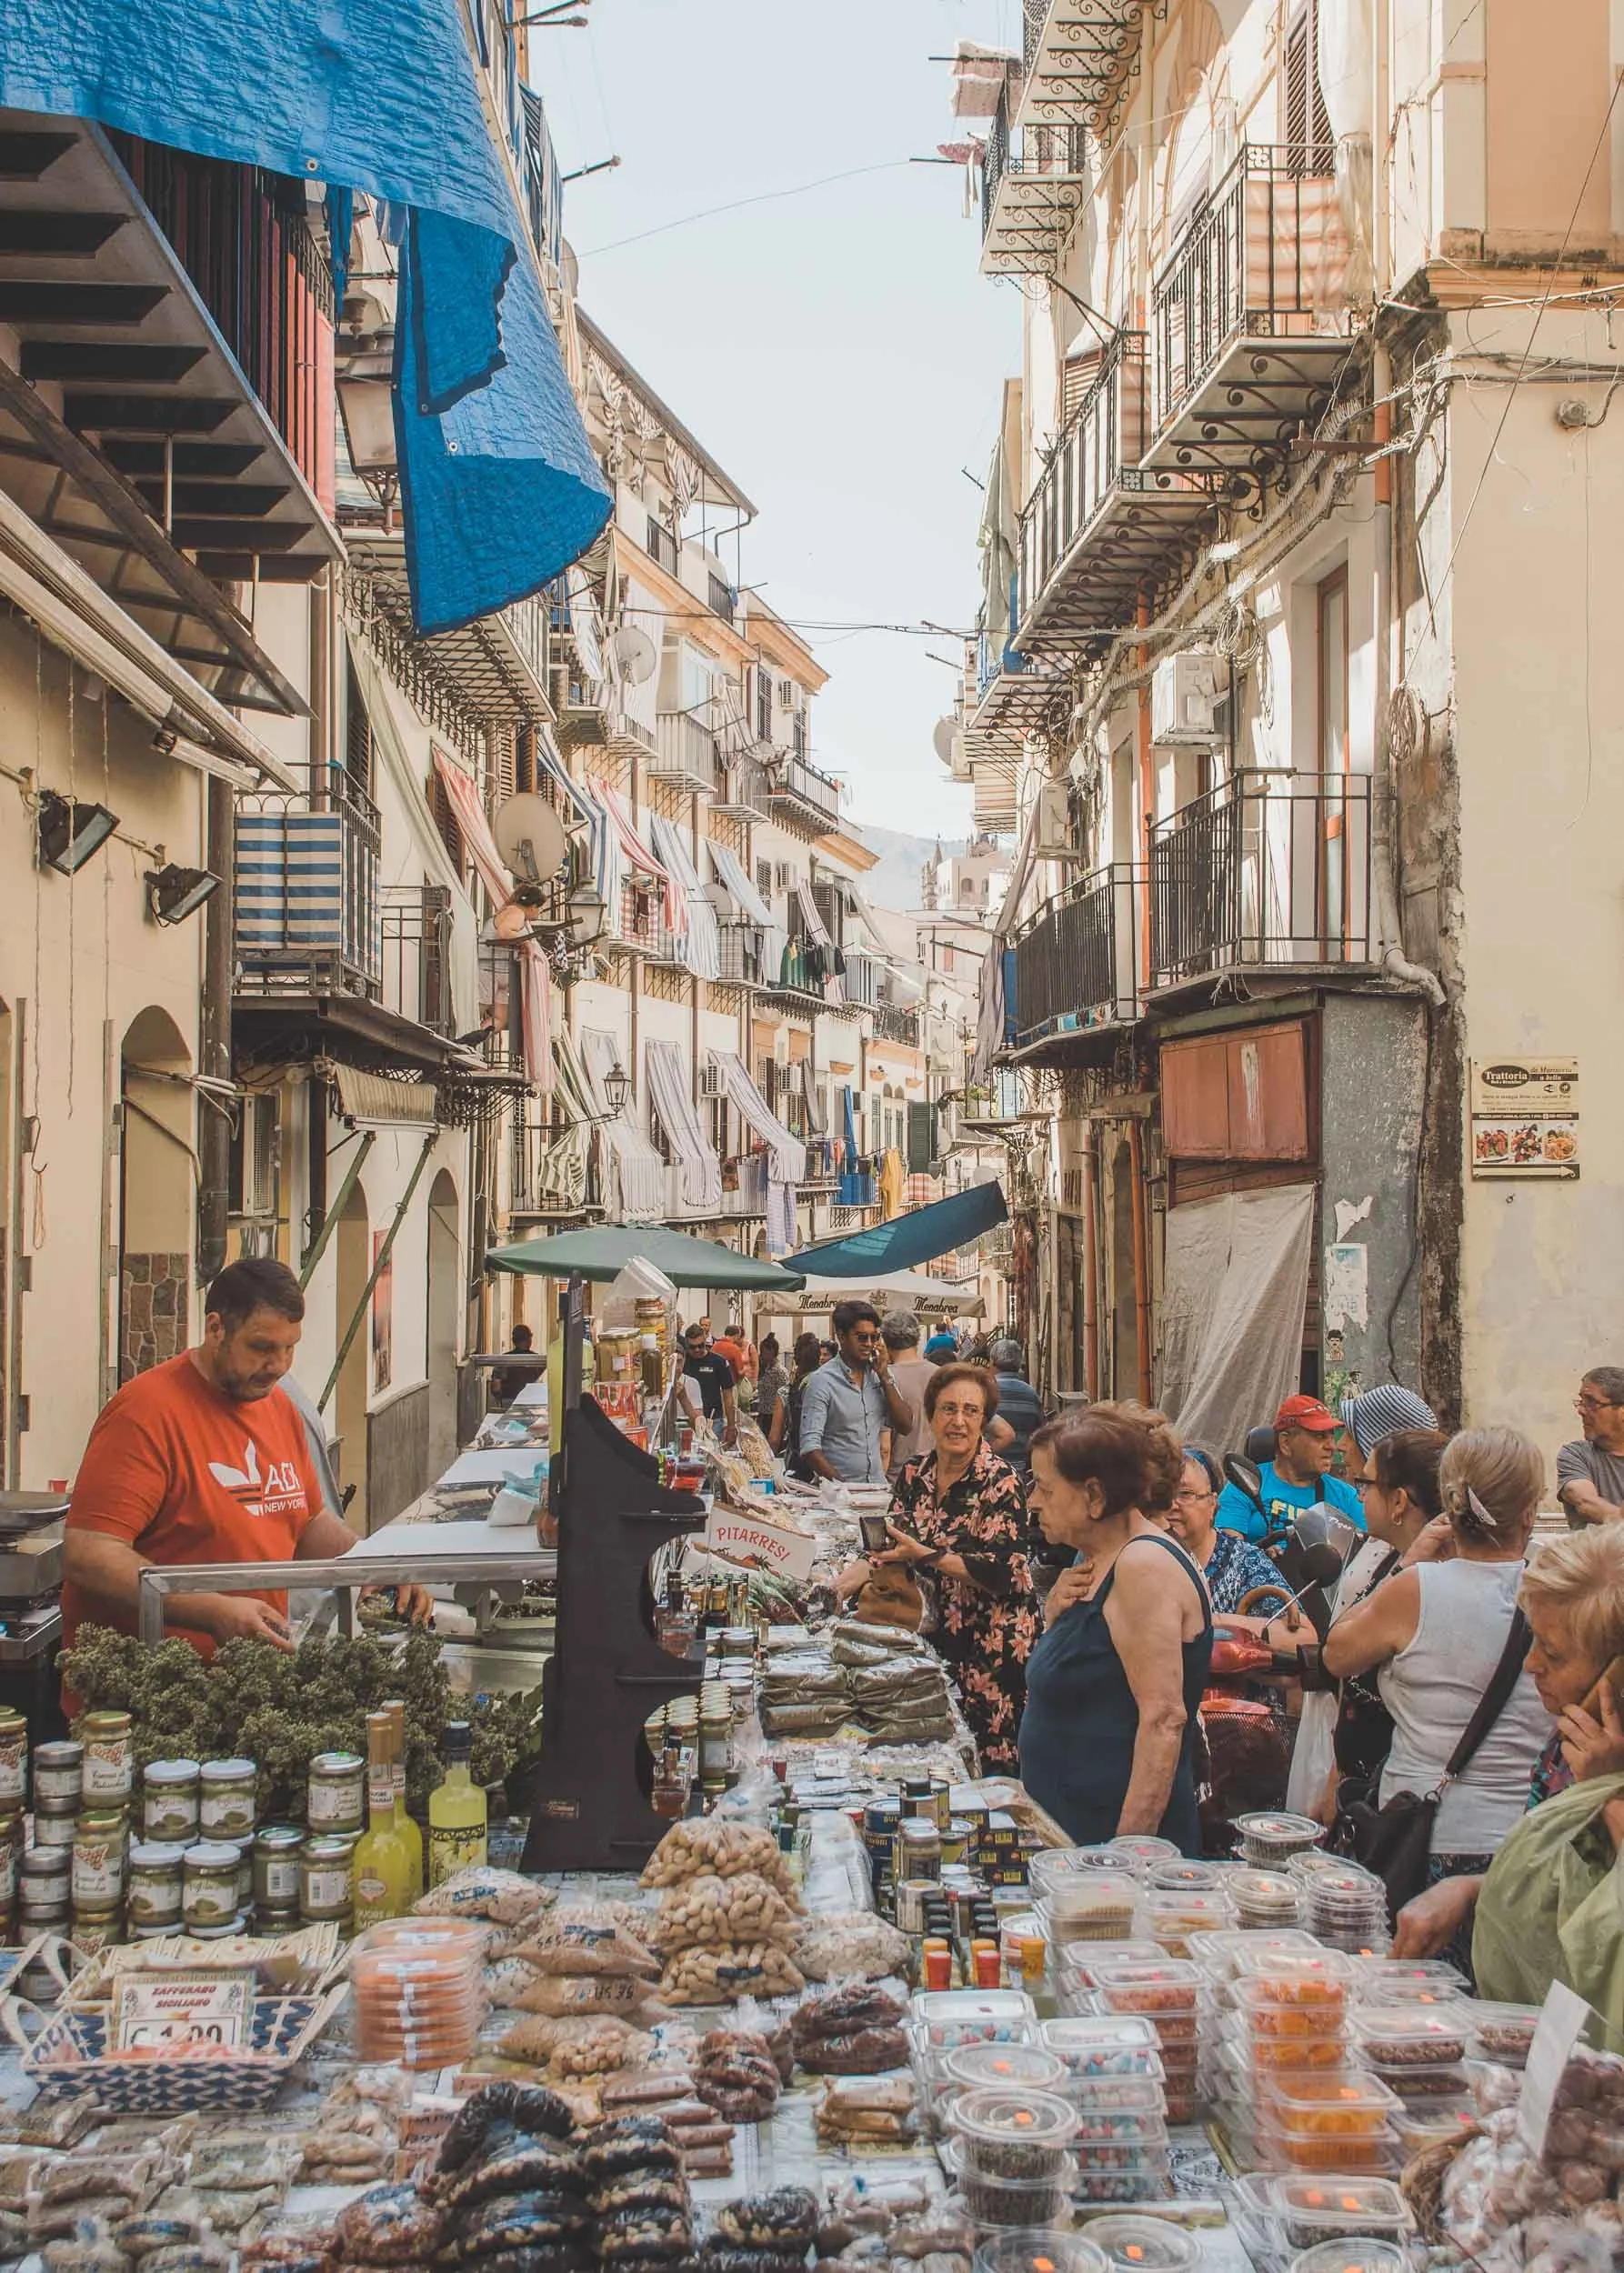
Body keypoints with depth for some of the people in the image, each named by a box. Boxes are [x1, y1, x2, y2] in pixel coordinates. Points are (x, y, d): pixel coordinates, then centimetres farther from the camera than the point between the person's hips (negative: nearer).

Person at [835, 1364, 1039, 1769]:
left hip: (993, 1640, -5)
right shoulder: (915, 1473, 4)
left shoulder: (1000, 1482, -13)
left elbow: (1003, 1573, -19)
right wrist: (862, 1569, -8)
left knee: (987, 1761, -3)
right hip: (936, 1634, 5)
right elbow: (893, 1541, 13)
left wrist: (925, 1556, -24)